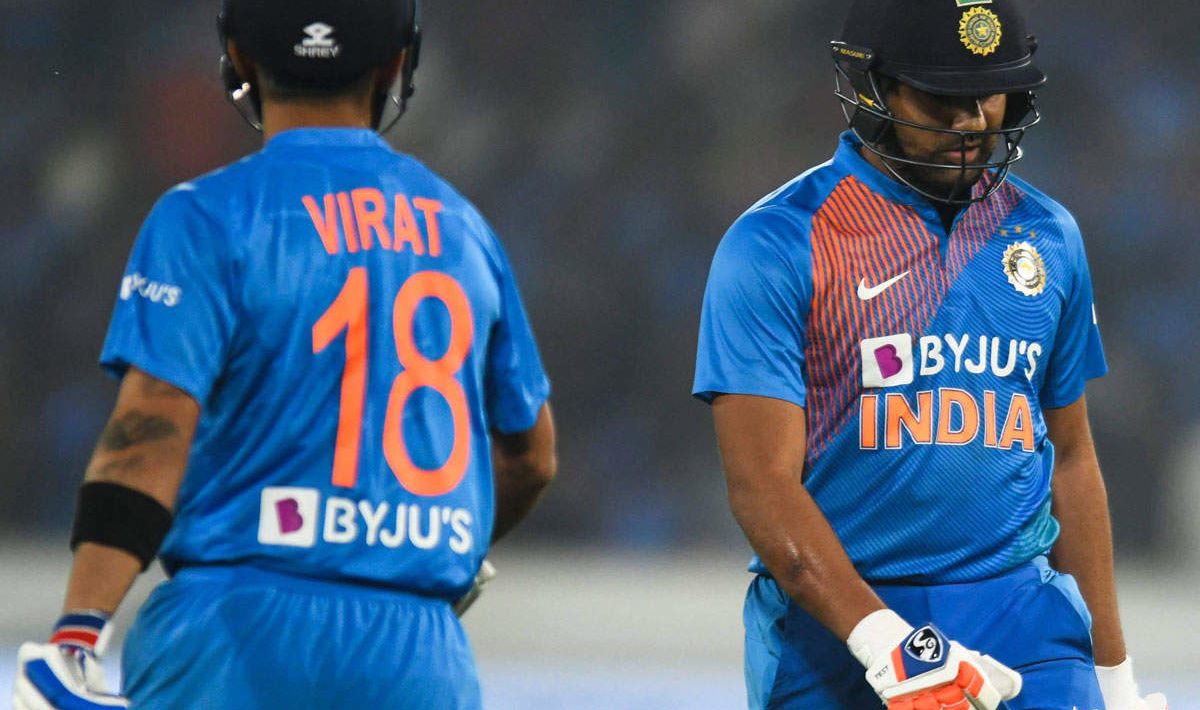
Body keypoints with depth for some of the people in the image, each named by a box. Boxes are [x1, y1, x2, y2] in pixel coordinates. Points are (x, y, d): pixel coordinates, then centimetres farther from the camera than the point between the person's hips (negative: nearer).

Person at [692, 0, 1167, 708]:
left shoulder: (1049, 237, 12)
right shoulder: (775, 248, -5)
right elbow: (762, 484, -12)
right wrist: (887, 645, -23)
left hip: (1024, 618, 3)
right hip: (831, 622, -3)